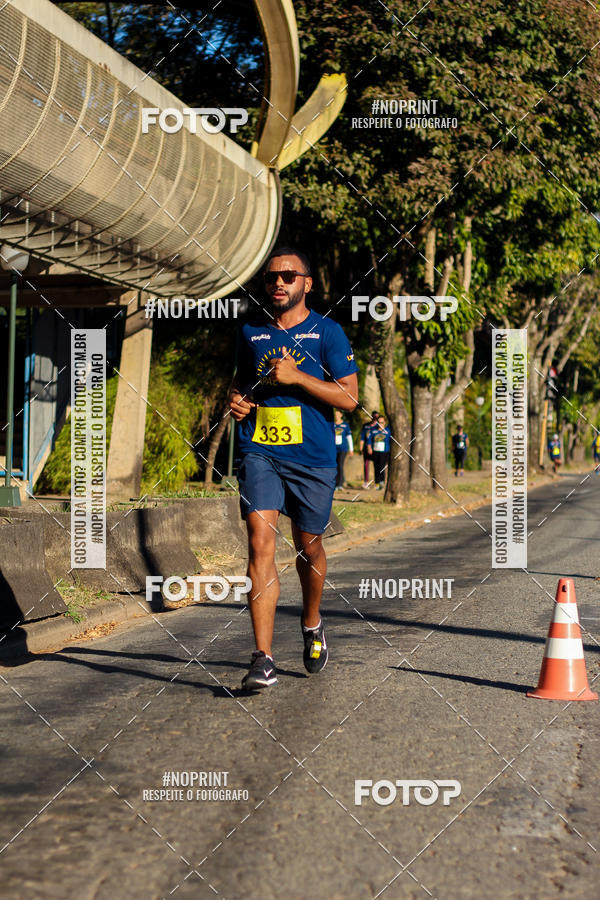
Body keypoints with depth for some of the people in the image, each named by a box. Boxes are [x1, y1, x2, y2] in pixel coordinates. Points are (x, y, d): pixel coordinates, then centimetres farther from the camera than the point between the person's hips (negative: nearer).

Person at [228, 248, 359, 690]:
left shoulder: (327, 332, -1)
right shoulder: (252, 332, 11)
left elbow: (349, 398, -7)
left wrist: (296, 376, -16)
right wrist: (237, 399, 6)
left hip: (312, 458, -2)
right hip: (260, 451, 2)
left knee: (308, 545, 11)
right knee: (260, 540, -14)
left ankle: (312, 623, 42)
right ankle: (263, 659, -17)